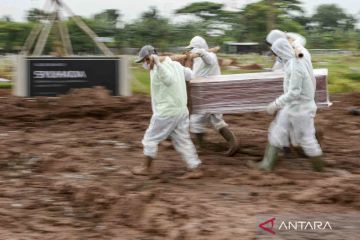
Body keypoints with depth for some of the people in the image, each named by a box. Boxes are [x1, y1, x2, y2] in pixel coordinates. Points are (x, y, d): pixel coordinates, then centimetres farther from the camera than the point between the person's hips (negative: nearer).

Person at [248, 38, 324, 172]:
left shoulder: (295, 67, -26)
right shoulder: (298, 61, 4)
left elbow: (293, 93, -28)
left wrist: (275, 105, -23)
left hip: (300, 108, -9)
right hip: (291, 107, 9)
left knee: (305, 137, 6)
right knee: (277, 131, 11)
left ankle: (318, 165, 24)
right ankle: (267, 164, 17)